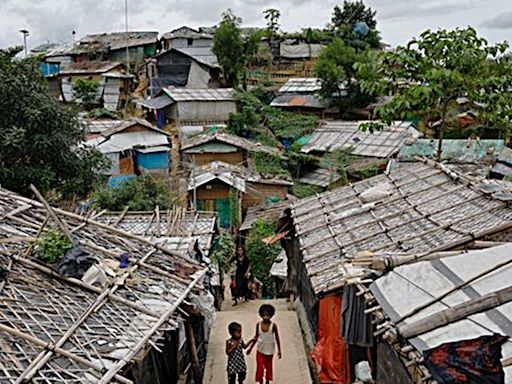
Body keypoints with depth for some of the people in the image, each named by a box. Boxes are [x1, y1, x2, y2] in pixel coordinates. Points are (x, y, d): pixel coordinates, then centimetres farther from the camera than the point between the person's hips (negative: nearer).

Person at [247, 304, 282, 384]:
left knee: (268, 366, 17)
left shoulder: (273, 325, -19)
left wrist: (279, 350, -5)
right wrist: (250, 348, 6)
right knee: (259, 367, 2)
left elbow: (277, 338, -8)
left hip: (269, 350, -1)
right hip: (260, 349, 1)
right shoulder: (258, 324, -12)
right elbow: (256, 337, 2)